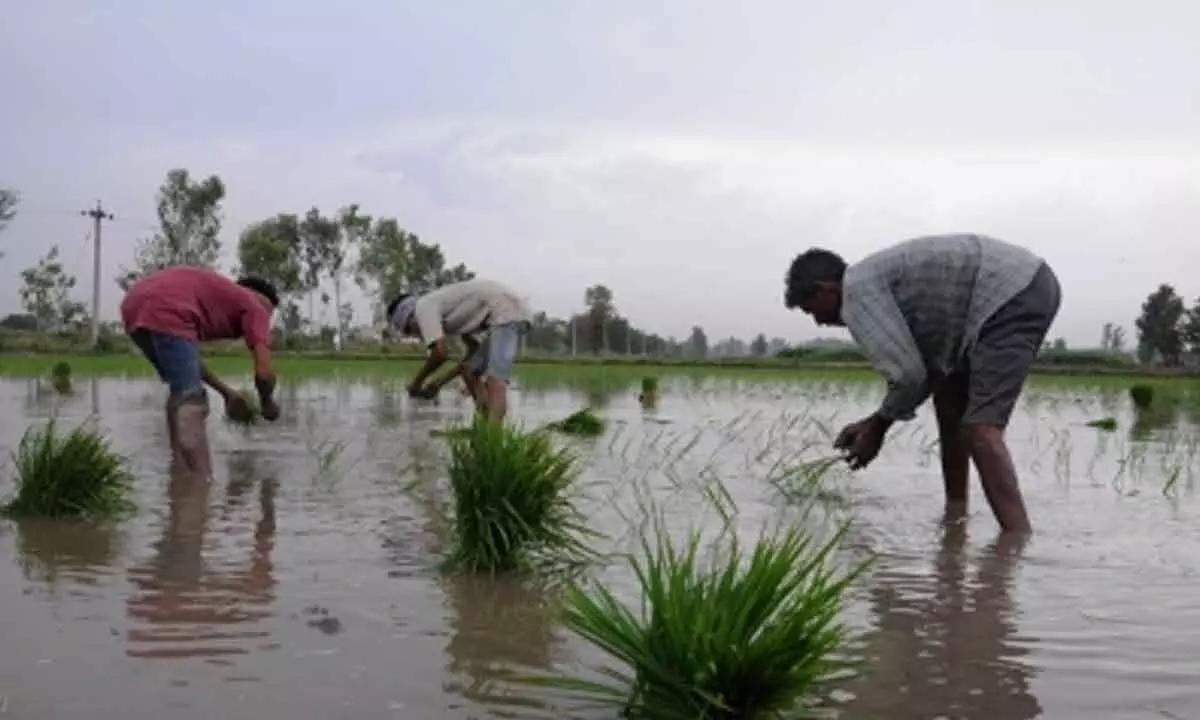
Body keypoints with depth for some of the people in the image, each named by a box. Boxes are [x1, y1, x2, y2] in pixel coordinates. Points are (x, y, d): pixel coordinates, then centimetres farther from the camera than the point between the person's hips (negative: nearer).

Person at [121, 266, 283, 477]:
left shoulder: (216, 293, 36)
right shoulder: (253, 306, 14)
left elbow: (184, 357, 39)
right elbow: (264, 372, 3)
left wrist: (226, 392, 39)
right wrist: (267, 402, 23)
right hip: (164, 310, -9)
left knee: (184, 397, 21)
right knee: (190, 402, -8)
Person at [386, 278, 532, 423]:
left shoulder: (423, 307, -1)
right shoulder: (444, 309, 27)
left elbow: (440, 354, -12)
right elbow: (474, 350, 25)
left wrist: (416, 382, 4)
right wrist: (441, 381, 24)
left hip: (509, 312, -10)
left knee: (495, 380, -22)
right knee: (469, 371, 15)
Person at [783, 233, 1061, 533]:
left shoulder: (857, 290, -8)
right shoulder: (881, 277, 22)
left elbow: (908, 375, -13)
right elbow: (926, 368, 25)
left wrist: (877, 430, 3)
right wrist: (873, 422, 24)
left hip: (1015, 295, -11)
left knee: (980, 429, -17)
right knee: (949, 402, 20)